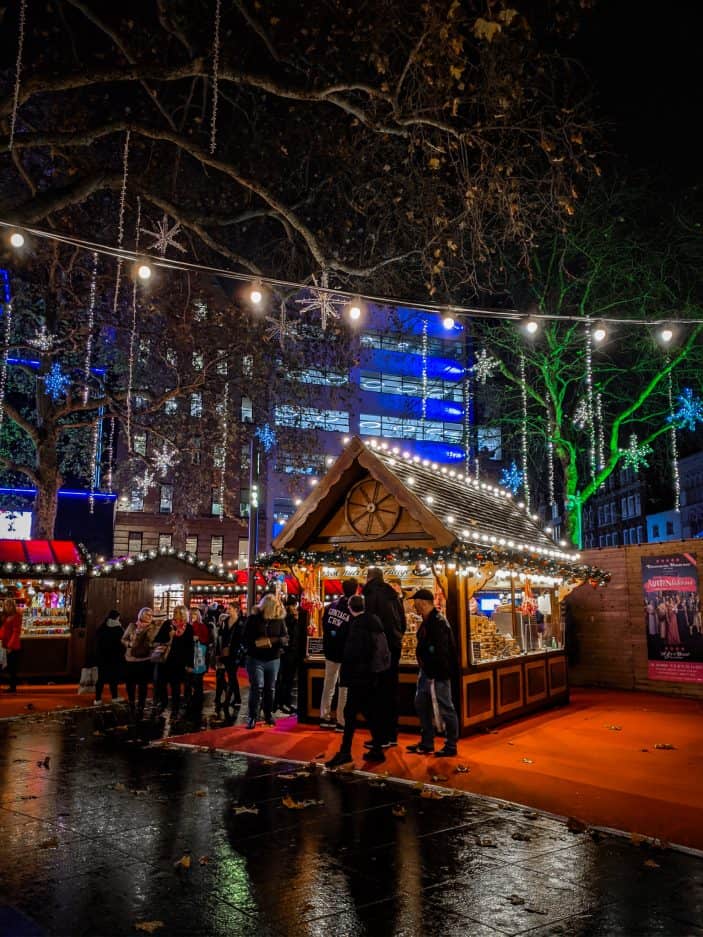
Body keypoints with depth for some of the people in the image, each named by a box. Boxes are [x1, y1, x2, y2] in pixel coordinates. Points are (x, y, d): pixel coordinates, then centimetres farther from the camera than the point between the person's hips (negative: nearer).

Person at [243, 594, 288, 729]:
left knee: (270, 688, 10)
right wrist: (256, 643, -25)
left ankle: (269, 715, 24)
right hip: (255, 659, -3)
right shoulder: (253, 618, -7)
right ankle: (252, 717, 2)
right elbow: (245, 638, -6)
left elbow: (285, 638, -4)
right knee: (257, 687, -8)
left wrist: (271, 640, -22)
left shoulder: (280, 619, -1)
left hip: (273, 659, 3)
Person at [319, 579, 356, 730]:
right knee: (344, 687, 5)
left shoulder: (331, 605, -2)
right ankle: (341, 722, 7)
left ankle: (325, 717, 21)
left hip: (330, 650, 5)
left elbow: (324, 625, 5)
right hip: (346, 652, -5)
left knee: (328, 684, 16)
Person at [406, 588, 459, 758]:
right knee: (421, 705, 16)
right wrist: (424, 668, 17)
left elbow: (440, 650, -25)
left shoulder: (438, 622, -20)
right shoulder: (427, 621, 12)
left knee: (445, 709, 1)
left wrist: (439, 672, -24)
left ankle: (451, 746, 12)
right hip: (427, 672, 11)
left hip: (437, 673, -11)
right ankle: (426, 743, 26)